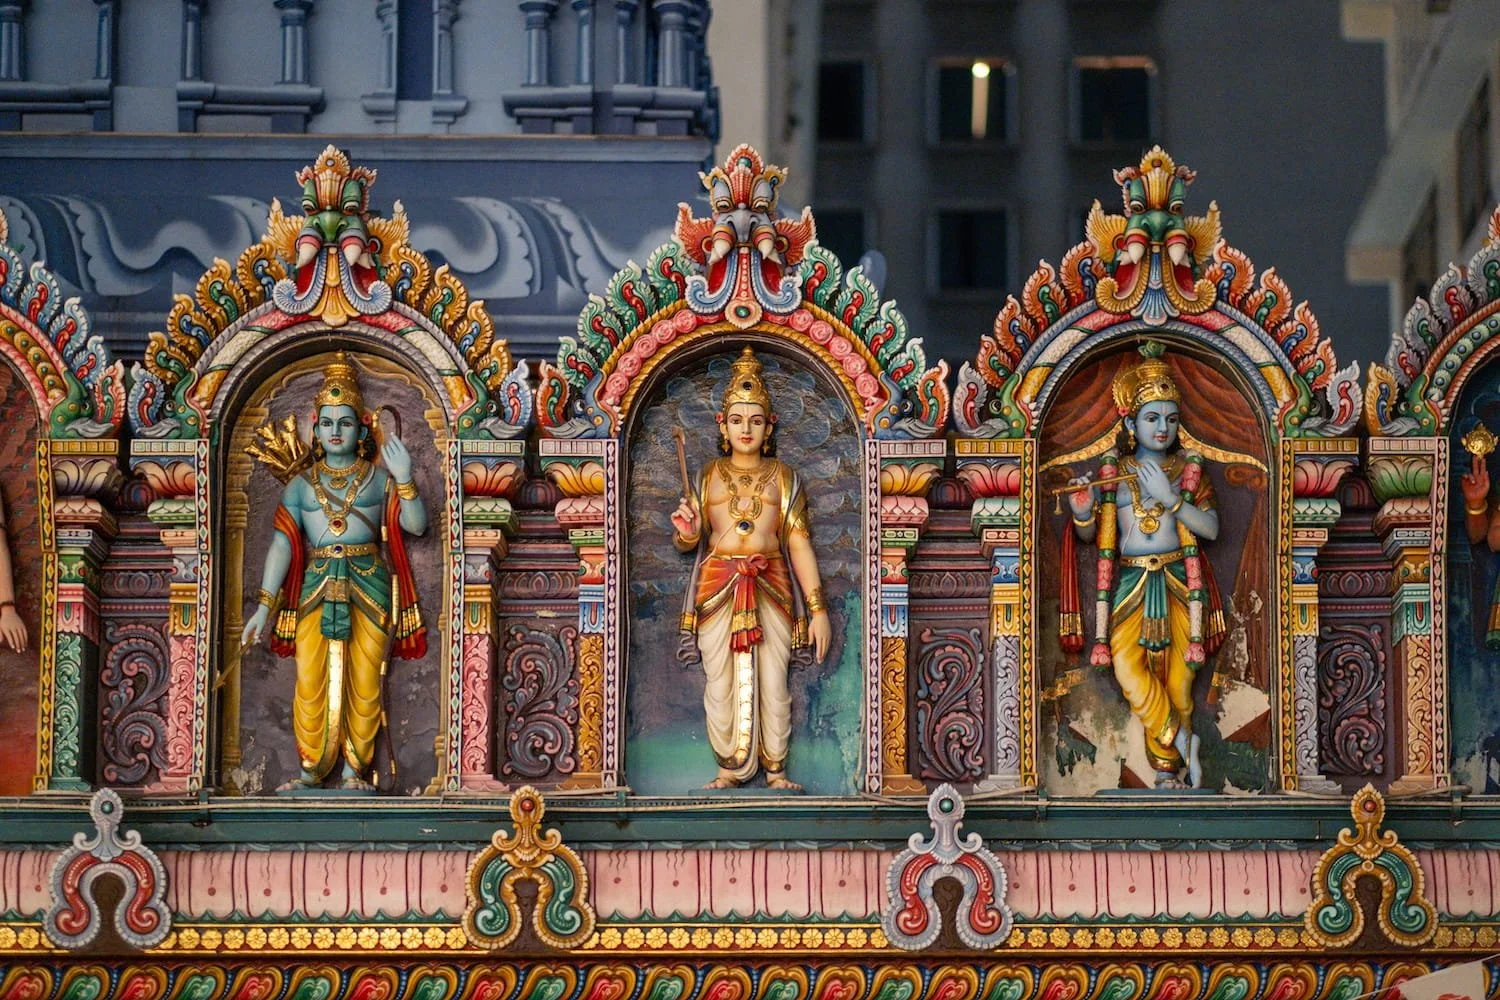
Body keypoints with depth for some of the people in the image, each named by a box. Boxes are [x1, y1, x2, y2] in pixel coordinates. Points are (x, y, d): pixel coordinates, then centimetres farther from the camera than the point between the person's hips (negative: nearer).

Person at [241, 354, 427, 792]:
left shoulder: (379, 478, 7)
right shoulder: (301, 485, 9)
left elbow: (416, 524, -2)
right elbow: (282, 544, 2)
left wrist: (404, 478, -17)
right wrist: (264, 606, -5)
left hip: (369, 587, -1)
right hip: (317, 588, 1)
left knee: (364, 681, -1)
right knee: (311, 681, -4)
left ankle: (354, 770, 8)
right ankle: (311, 769, 6)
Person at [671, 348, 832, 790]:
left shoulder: (783, 478, 8)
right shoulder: (708, 476, 11)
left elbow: (799, 542, 2)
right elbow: (688, 542, 15)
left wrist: (818, 608, -3)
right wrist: (686, 532, -11)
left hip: (771, 587, -1)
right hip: (717, 587, 1)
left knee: (773, 682, -4)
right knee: (720, 683, -2)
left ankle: (775, 770, 4)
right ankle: (730, 768, 7)